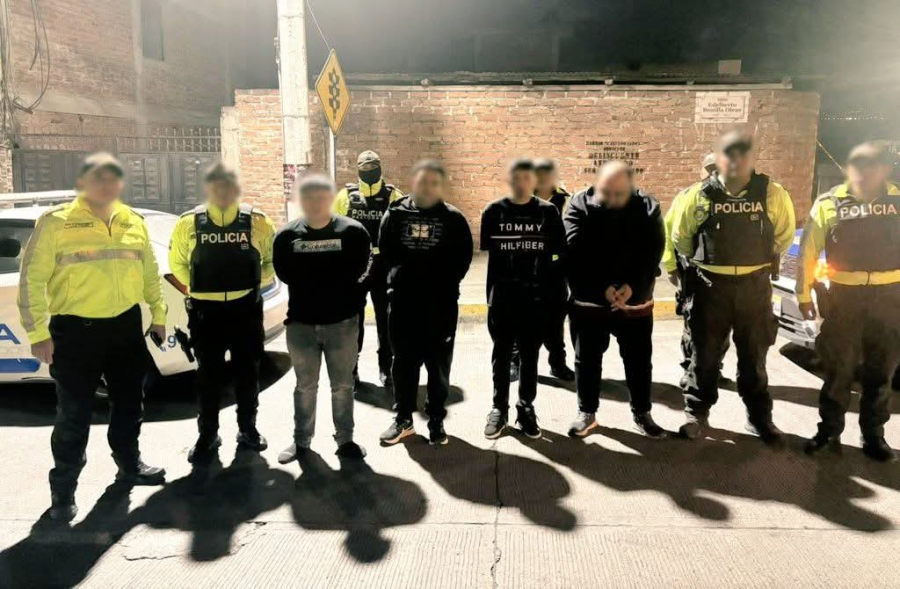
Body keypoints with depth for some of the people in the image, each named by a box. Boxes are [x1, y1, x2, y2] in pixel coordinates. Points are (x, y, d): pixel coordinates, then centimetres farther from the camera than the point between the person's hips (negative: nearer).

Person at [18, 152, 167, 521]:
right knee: (74, 413, 2)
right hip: (75, 329, -5)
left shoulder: (133, 222, 7)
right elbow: (32, 278, -10)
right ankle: (63, 490, 18)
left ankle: (129, 465, 35)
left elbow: (149, 272, 15)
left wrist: (158, 315, 14)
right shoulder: (56, 222, -9)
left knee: (129, 402, 16)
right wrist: (38, 332, -13)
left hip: (126, 324, 5)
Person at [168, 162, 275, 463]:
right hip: (205, 311, 0)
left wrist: (254, 283, 2)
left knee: (247, 373, 12)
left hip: (246, 309, 0)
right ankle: (207, 436, 23)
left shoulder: (257, 221, -3)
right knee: (209, 376, 9)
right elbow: (177, 261, 12)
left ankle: (248, 429, 29)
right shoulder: (189, 223, -2)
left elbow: (273, 259, 9)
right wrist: (197, 287, 5)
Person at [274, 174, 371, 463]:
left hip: (342, 321, -1)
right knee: (305, 385, 12)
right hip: (301, 322, 1)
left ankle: (345, 439, 24)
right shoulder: (287, 235, 1)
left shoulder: (353, 231, -4)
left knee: (342, 385, 10)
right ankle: (301, 440, 26)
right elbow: (286, 275, -2)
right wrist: (331, 283, -4)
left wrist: (309, 282, -5)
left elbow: (354, 273, -7)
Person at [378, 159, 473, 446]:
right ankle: (403, 419, 22)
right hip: (402, 300, 1)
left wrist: (445, 282, -6)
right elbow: (386, 253, 7)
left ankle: (436, 419, 20)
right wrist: (400, 277, -2)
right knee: (404, 362, 10)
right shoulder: (396, 213, 4)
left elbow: (463, 257, 1)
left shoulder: (453, 218, 1)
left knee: (438, 363, 7)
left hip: (441, 302, -1)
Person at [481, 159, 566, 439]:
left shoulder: (548, 212, 1)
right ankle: (499, 408, 21)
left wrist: (553, 290, -4)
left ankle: (526, 408, 23)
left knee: (529, 355, 10)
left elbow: (558, 252, 2)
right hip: (502, 295, 0)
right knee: (502, 353, 9)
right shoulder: (494, 211, 1)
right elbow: (488, 250, 3)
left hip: (536, 295, 0)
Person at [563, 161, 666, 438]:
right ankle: (587, 412, 29)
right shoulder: (580, 205, -9)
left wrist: (633, 286, -24)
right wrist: (602, 288, -25)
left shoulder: (648, 208, -4)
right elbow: (576, 253, -17)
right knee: (587, 359, 11)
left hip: (635, 300, 1)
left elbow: (651, 253, -10)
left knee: (639, 360, 13)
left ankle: (641, 413, 31)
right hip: (588, 300, -1)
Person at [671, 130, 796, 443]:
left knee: (754, 355, 12)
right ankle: (696, 413, 22)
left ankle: (759, 416, 27)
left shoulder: (773, 194, -5)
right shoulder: (699, 195, -7)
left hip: (755, 286, 1)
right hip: (710, 286, -1)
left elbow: (785, 233, 12)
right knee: (704, 353, 8)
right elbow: (680, 237, 9)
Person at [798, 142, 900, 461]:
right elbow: (808, 251, -1)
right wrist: (804, 294, -1)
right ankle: (828, 431, 22)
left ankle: (873, 435, 27)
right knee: (837, 370, 8)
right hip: (843, 297, -1)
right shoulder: (829, 204, -3)